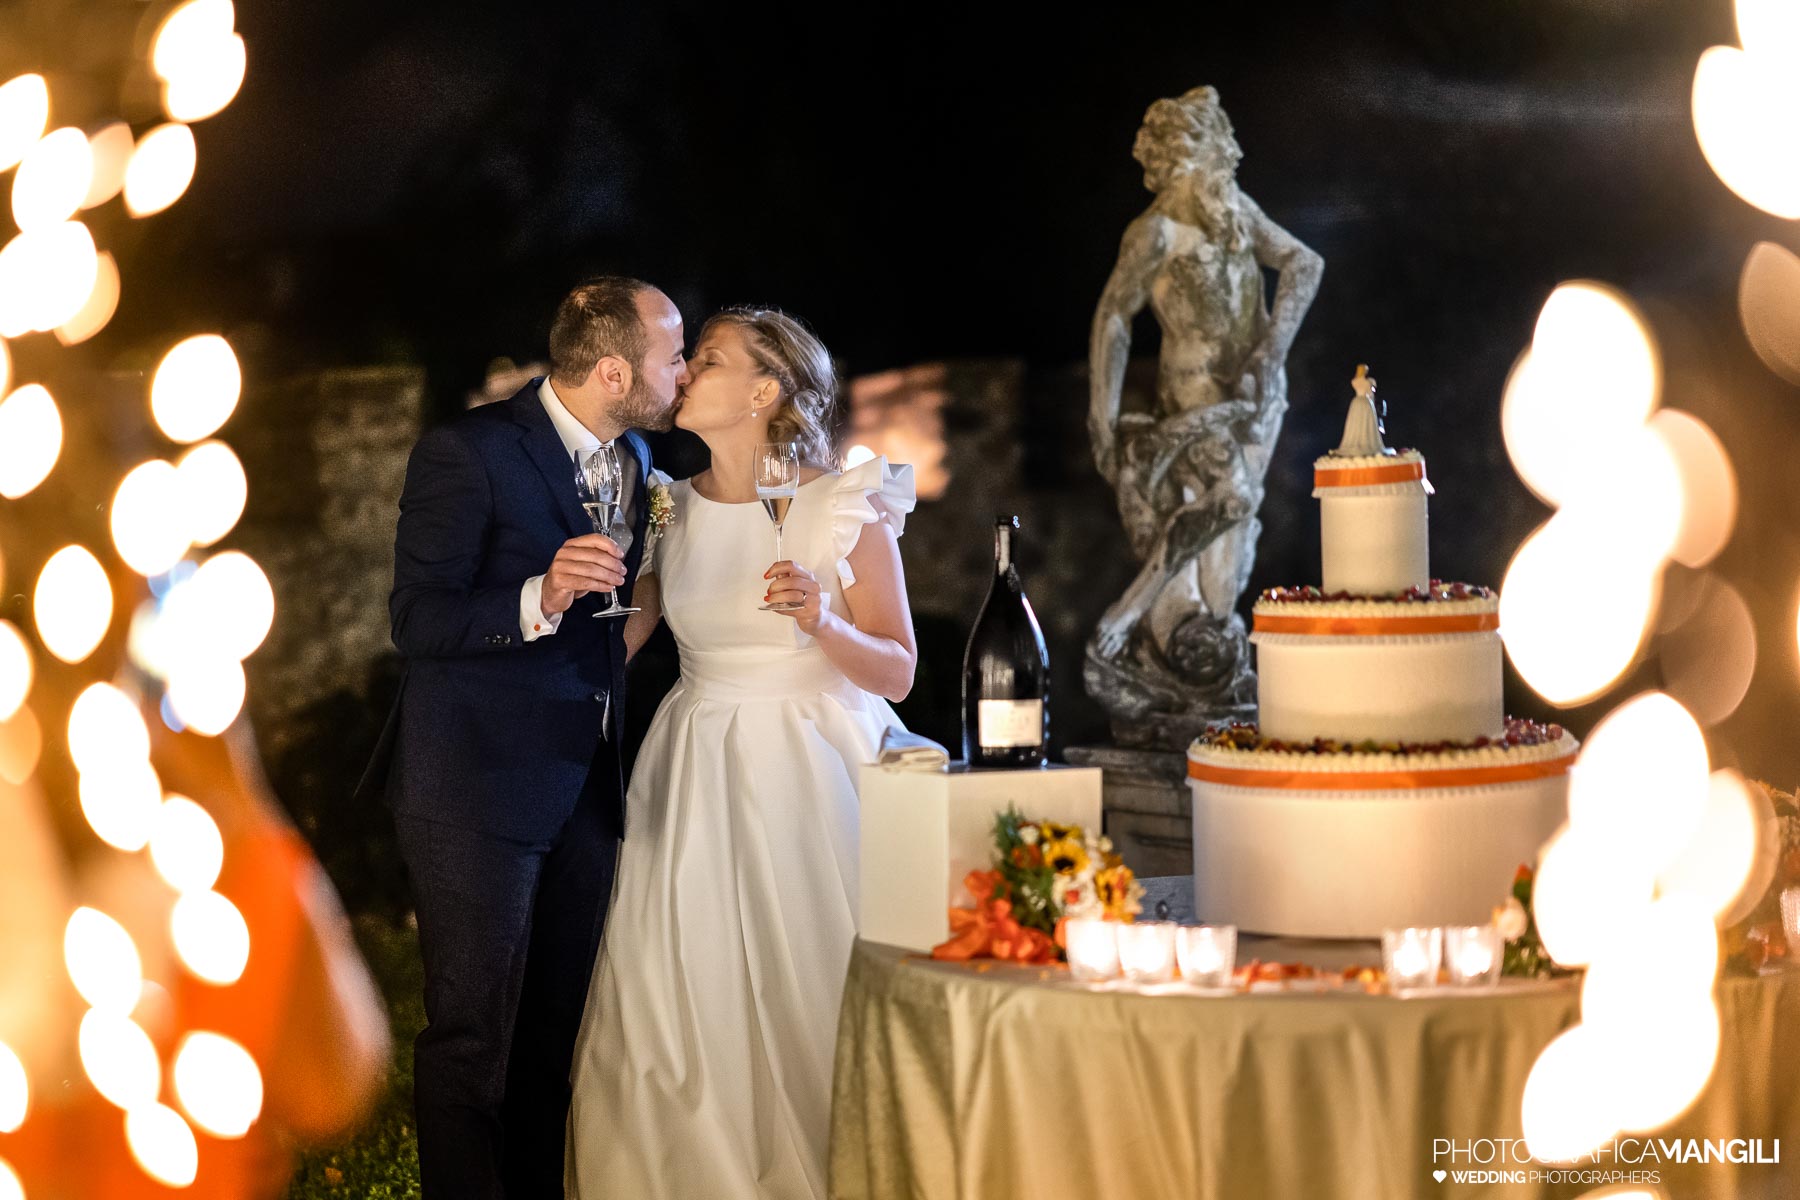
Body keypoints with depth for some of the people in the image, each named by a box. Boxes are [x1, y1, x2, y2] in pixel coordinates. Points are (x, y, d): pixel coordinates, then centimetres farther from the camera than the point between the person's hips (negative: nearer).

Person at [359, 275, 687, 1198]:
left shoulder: (634, 462, 11)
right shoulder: (466, 453, -12)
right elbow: (417, 622, -17)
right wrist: (538, 601, -30)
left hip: (585, 786, 7)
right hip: (476, 788, -7)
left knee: (562, 1030, 11)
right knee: (473, 1036, -2)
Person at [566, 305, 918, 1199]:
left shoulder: (846, 507, -5)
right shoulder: (673, 509, 7)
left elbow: (896, 672, -5)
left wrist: (823, 623, -19)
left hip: (806, 779, -4)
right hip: (692, 783, 4)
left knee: (802, 999, -2)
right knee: (677, 1006, 2)